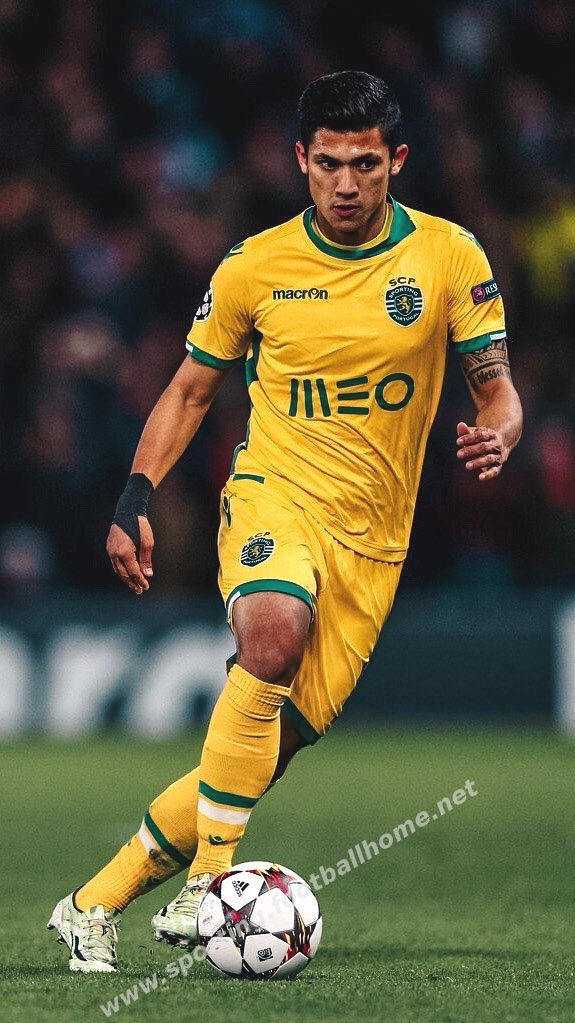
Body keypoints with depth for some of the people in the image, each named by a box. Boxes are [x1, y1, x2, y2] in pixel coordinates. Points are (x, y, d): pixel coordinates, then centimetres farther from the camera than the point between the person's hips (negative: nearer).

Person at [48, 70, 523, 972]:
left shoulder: (449, 256, 0)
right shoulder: (254, 267, 1)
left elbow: (495, 386, 2)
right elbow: (191, 391, 11)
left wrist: (496, 433, -22)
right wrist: (135, 498, -3)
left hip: (375, 537, 2)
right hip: (274, 495, -2)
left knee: (274, 747, -2)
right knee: (275, 628, -36)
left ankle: (96, 905, 11)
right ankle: (207, 881, -31)